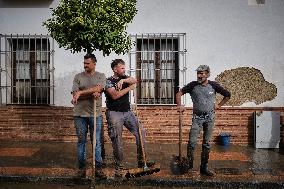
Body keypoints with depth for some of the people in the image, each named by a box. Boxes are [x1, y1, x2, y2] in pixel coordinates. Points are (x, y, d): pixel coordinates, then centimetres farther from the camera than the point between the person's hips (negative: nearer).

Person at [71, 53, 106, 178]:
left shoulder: (101, 76, 6)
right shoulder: (78, 77, 7)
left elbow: (98, 88, -13)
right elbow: (75, 94, -4)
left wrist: (81, 93, -18)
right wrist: (92, 94, -13)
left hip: (95, 114, -1)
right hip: (80, 114, 1)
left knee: (97, 142, 3)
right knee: (81, 141, 7)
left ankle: (98, 168, 11)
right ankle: (82, 167, 17)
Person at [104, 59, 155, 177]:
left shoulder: (125, 78, 14)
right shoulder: (109, 81, -3)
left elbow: (134, 80, -7)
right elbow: (114, 95, -19)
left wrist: (123, 80, -23)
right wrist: (130, 88, -11)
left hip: (127, 112, 6)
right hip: (114, 113, -5)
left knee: (141, 132, -3)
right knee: (117, 140, -3)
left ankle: (141, 161, 6)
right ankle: (118, 167, 9)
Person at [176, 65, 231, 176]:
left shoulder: (213, 85, -2)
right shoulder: (193, 85, -5)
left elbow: (227, 95, 10)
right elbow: (179, 93, 3)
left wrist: (219, 105, 6)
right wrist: (179, 105, -7)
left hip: (210, 117, 1)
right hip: (197, 117, -1)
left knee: (207, 143, 8)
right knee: (192, 142, -11)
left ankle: (204, 168, 19)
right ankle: (189, 164, 4)